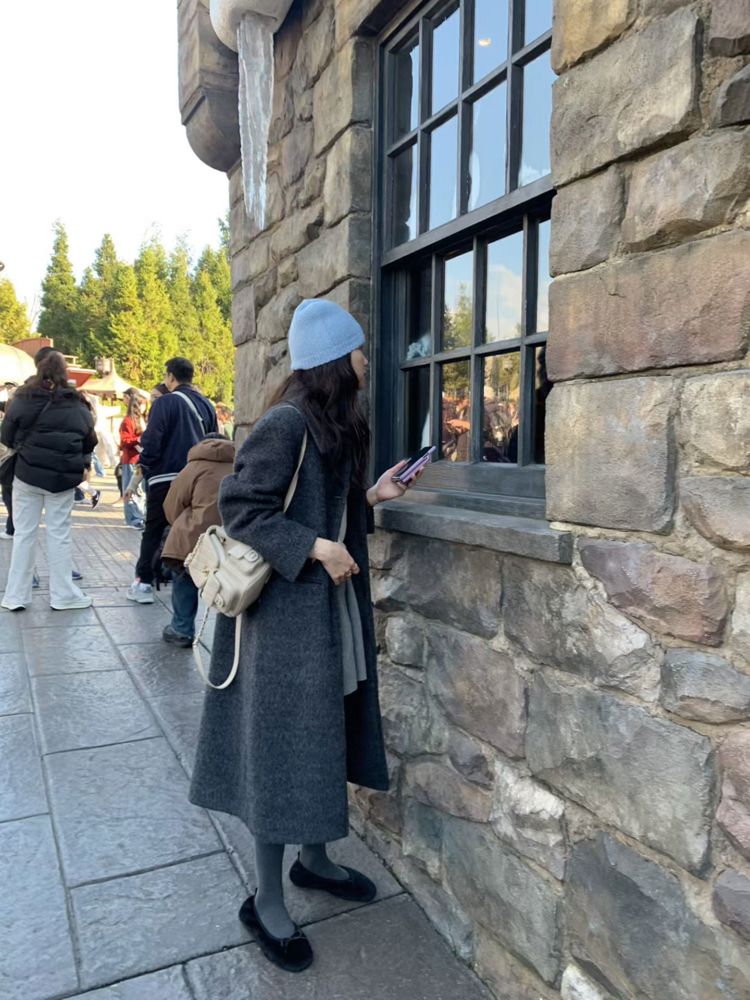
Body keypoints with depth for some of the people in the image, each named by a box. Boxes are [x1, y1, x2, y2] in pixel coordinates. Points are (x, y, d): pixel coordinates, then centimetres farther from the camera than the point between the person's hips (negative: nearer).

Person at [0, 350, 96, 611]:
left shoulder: (23, 399, -2)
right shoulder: (78, 405, -1)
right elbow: (90, 441, 6)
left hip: (28, 474, 0)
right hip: (62, 478, 0)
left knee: (24, 533, 8)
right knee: (59, 534, 7)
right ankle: (63, 594, 11)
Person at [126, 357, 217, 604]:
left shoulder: (164, 403, -9)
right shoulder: (206, 405, 9)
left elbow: (151, 442, -14)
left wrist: (145, 468, -1)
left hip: (165, 479, -5)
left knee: (153, 531, 7)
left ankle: (143, 583, 9)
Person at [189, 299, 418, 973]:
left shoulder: (339, 424, 9)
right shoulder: (286, 423, -18)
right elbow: (239, 508, -19)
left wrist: (373, 495, 11)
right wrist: (317, 549, -22)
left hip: (332, 603, 9)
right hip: (287, 607, -9)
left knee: (325, 732, 18)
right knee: (283, 744, 2)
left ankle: (313, 859, 39)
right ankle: (266, 902, 21)